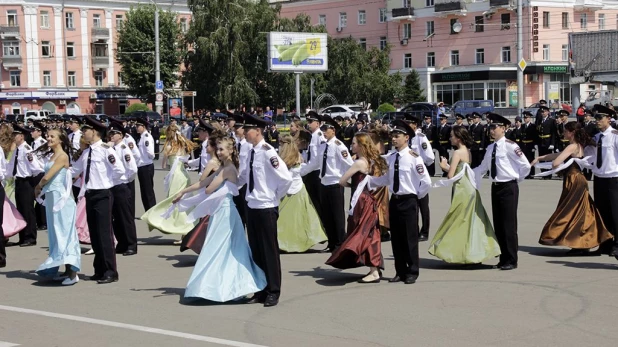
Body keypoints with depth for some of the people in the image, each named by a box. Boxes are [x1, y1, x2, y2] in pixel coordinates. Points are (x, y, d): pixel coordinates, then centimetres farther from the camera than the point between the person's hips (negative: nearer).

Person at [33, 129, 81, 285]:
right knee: (56, 233, 9)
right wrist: (41, 188, -3)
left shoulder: (62, 156, -11)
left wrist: (38, 187, 0)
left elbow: (47, 177, -16)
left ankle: (72, 272, -11)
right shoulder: (52, 156, 15)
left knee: (64, 232, -10)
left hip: (60, 197, -9)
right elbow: (47, 177, 13)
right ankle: (67, 270, 14)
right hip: (51, 197, 9)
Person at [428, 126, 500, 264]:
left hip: (462, 190, -9)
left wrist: (444, 166, 0)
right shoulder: (468, 152, 11)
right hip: (470, 189, 9)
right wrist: (447, 166, 12)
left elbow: (451, 175, -17)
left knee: (458, 222, -1)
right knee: (472, 222, 11)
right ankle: (475, 252, 14)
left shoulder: (457, 153, -14)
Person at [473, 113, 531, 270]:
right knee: (498, 225, 11)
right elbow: (482, 168, 17)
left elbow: (525, 165, -12)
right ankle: (504, 258, 21)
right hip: (496, 188, 7)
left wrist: (517, 178, 0)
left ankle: (511, 261, 4)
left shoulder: (509, 145, -13)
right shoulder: (490, 148, 10)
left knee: (509, 225, -3)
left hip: (508, 188, -7)